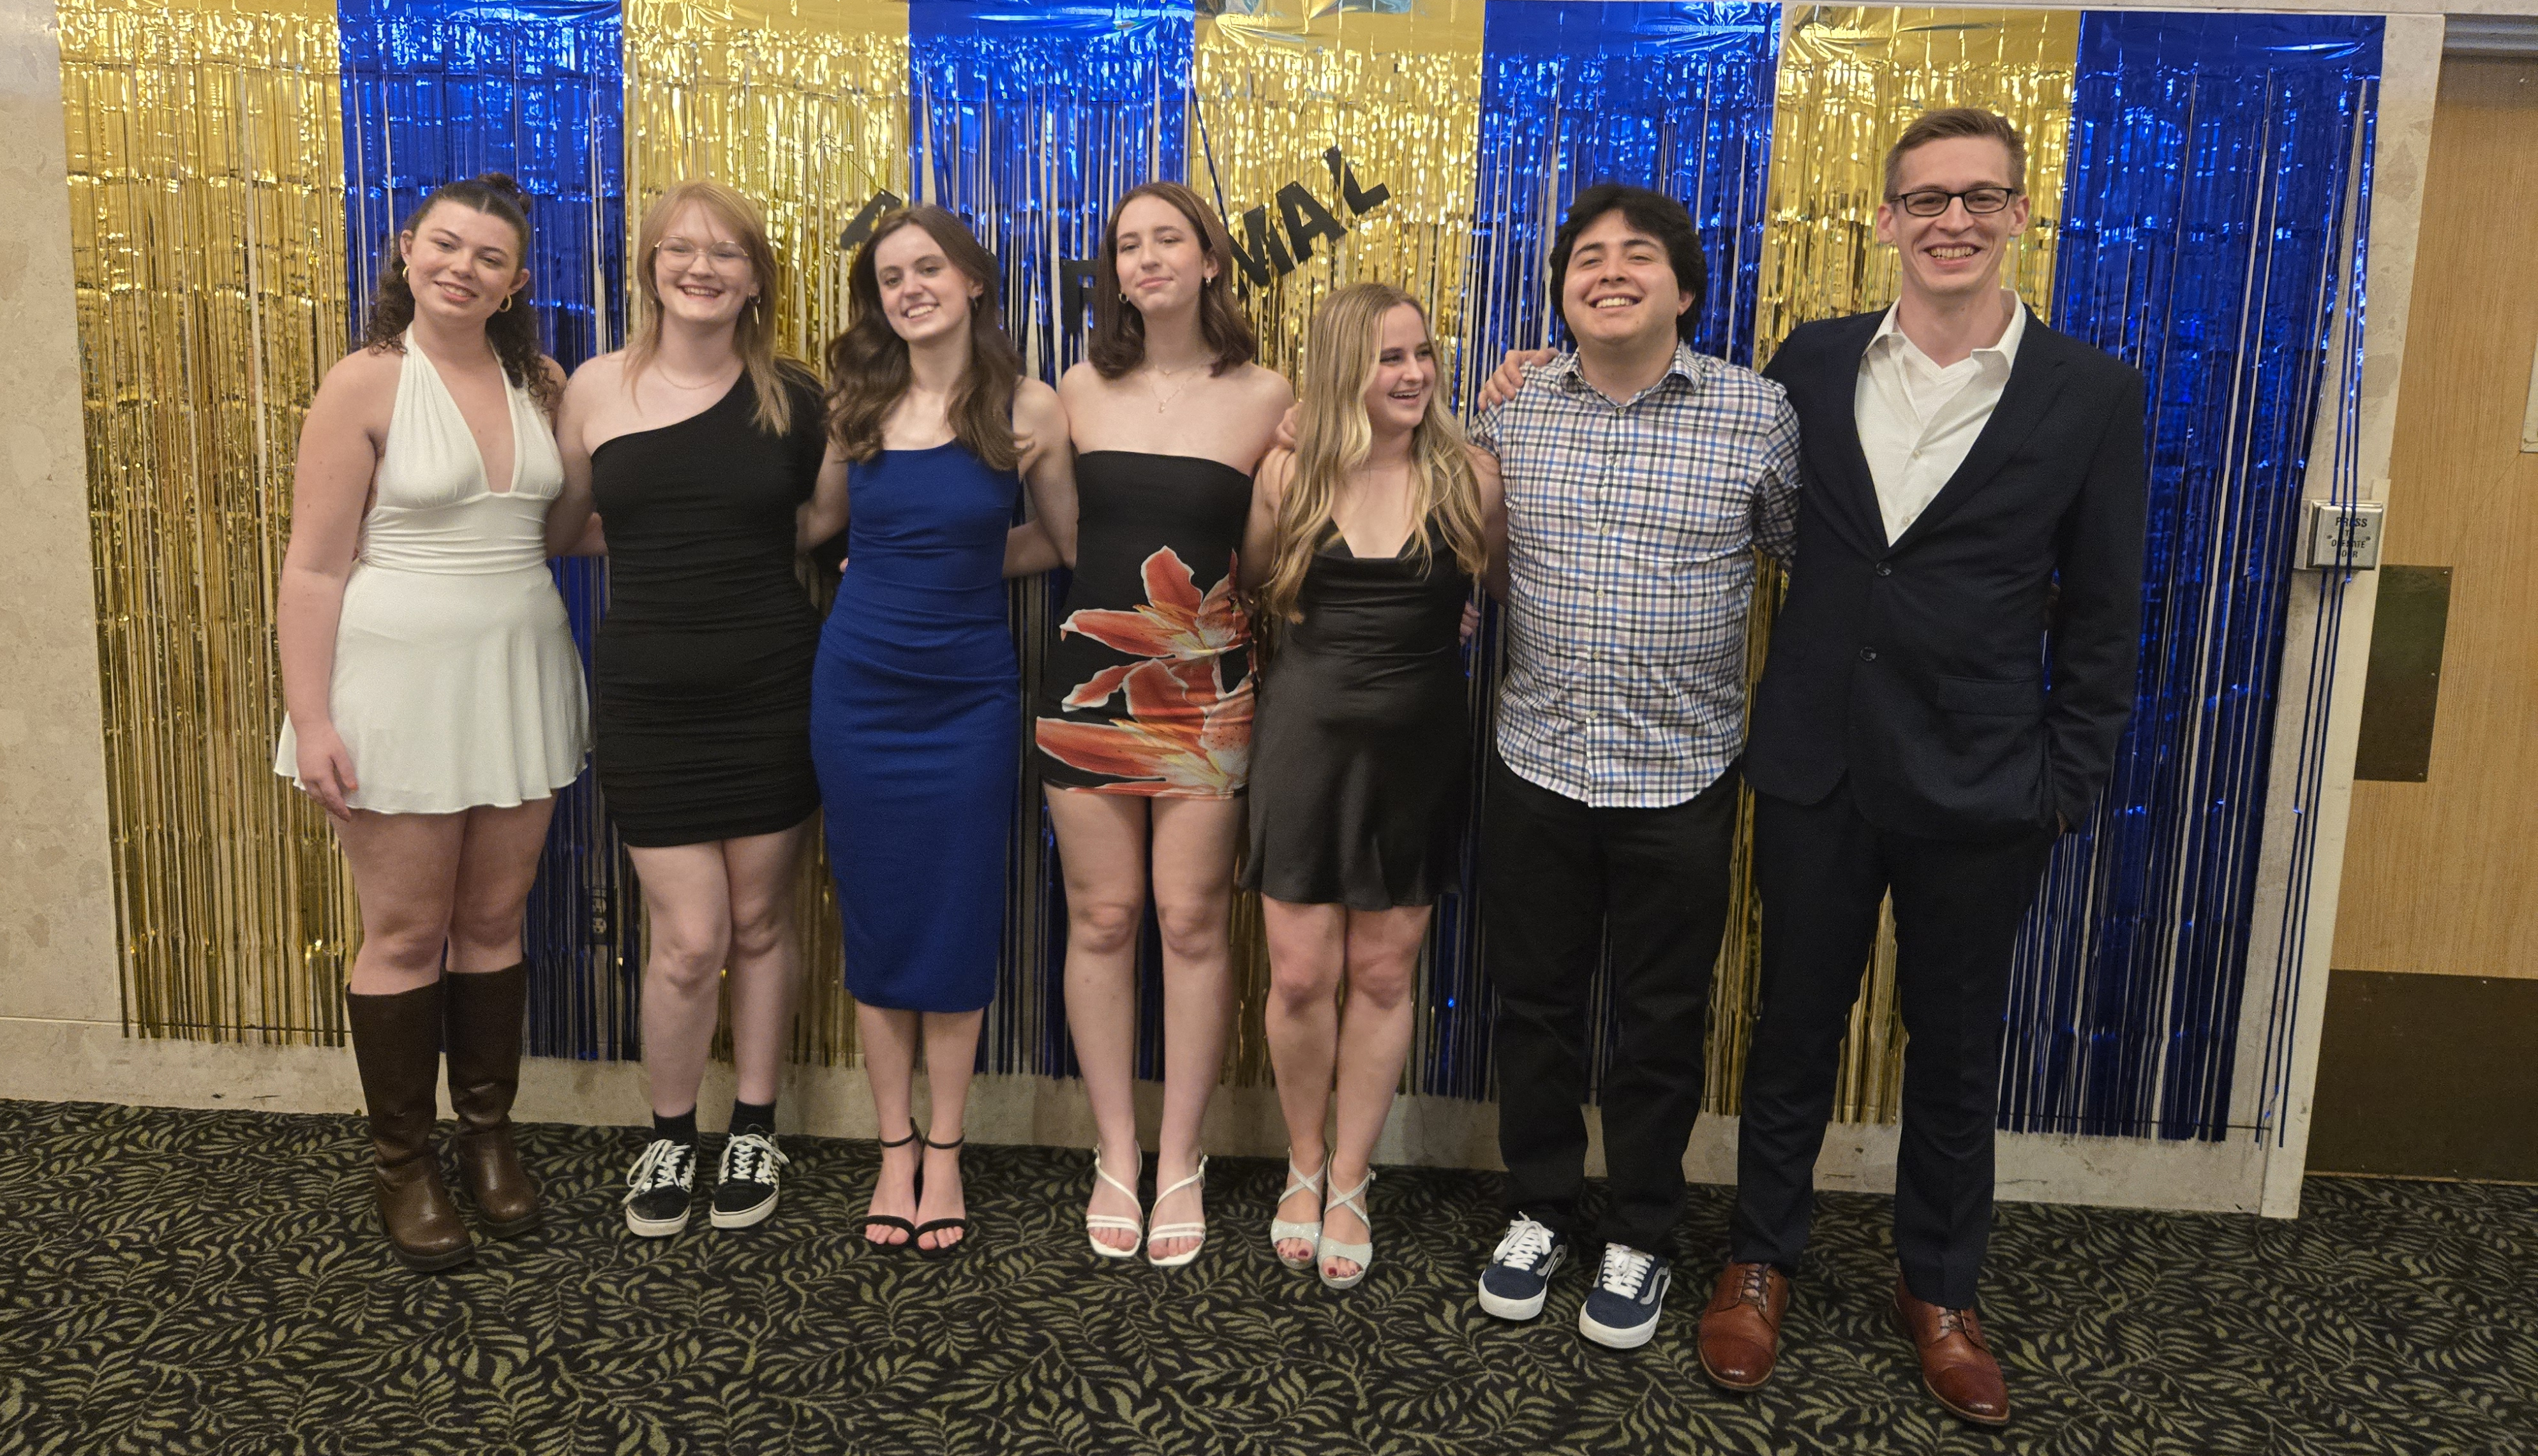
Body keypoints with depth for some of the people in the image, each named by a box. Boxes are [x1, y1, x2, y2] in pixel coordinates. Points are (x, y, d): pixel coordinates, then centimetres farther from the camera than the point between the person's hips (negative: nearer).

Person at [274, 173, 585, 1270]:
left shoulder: (540, 384, 6)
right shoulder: (366, 384, -7)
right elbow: (315, 568, -9)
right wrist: (309, 720, -13)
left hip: (517, 674, 4)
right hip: (400, 679, -4)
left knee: (495, 919, 12)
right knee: (406, 934, 4)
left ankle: (487, 1133, 27)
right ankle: (400, 1161, 21)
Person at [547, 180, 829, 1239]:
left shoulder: (793, 398, 1)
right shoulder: (597, 389, 0)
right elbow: (561, 524, 11)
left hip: (772, 692, 1)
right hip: (649, 701, 0)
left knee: (760, 923, 11)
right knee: (689, 940, -1)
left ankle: (754, 1133, 30)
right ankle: (669, 1139, 25)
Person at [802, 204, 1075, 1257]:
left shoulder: (1028, 408, -4)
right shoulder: (857, 405, 3)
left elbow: (1066, 544, 4)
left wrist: (960, 562, 3)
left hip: (969, 695, -2)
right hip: (859, 688, 2)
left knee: (957, 923, 4)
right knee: (874, 922, 8)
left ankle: (944, 1153, 21)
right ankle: (894, 1148, 23)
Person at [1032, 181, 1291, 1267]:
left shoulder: (1265, 400, -1)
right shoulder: (1081, 391, 5)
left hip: (1207, 687, -1)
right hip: (1088, 676, 2)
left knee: (1192, 923, 3)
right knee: (1101, 919, 6)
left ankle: (1180, 1161, 19)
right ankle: (1116, 1157, 21)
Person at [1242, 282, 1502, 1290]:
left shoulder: (1468, 477, -4)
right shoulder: (1289, 476, -2)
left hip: (1416, 753, 0)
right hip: (1306, 744, 0)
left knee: (1384, 976, 8)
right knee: (1300, 976, 2)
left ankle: (1349, 1181, 25)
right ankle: (1302, 1166, 27)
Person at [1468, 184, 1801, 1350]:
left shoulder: (1757, 414, -6)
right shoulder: (1512, 407, 1)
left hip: (1681, 778, -2)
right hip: (1537, 766, 2)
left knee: (1660, 1021, 11)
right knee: (1534, 1001, 14)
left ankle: (1640, 1239, 31)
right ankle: (1539, 1211, 35)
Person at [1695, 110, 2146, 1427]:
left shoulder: (2090, 394, -4)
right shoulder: (1813, 361, 1)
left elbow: (2100, 615, -1)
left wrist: (2069, 781, -4)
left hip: (1980, 789, -1)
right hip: (1817, 768, 1)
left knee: (1955, 1046, 14)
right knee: (1795, 1025, 14)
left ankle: (1938, 1290, 34)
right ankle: (1761, 1260, 33)